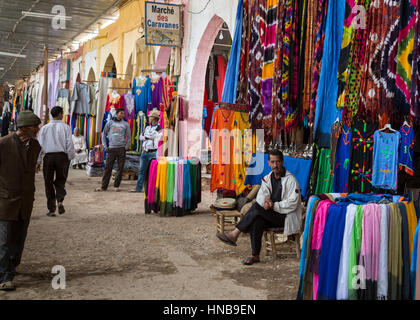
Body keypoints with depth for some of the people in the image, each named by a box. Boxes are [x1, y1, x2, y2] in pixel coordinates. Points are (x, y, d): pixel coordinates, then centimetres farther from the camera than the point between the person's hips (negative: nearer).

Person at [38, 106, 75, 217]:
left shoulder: (44, 128, 5)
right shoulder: (65, 127, 0)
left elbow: (40, 145, 4)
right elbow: (69, 144, -4)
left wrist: (38, 161, 8)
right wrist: (70, 157, 6)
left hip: (48, 156, 1)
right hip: (62, 156, -1)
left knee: (49, 183, 8)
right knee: (60, 180, 14)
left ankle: (51, 209, 9)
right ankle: (60, 201, -12)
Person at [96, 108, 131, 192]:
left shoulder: (125, 124, 7)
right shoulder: (110, 123, 7)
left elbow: (129, 137, 10)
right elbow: (104, 134, 12)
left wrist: (126, 147, 0)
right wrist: (105, 146, 5)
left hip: (121, 148, 0)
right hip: (111, 148, 0)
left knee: (120, 168, 0)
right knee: (108, 168, -1)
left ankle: (116, 186, 11)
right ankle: (104, 186, 4)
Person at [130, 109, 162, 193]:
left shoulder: (159, 128, -5)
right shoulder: (147, 127, 17)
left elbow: (152, 135, -16)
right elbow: (141, 137, 9)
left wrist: (145, 136, 2)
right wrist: (148, 137, -6)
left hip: (153, 153, -7)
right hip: (145, 152, 7)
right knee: (141, 170, 5)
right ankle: (139, 188, 8)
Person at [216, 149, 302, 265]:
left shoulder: (290, 179, -9)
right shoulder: (267, 178, 12)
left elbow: (292, 204, -15)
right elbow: (260, 197, 3)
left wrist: (273, 205, -21)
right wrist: (265, 200, -22)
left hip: (287, 217, -6)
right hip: (271, 216, 6)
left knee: (257, 206, -26)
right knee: (257, 221, -28)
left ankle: (234, 235, -20)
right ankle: (255, 256, -23)